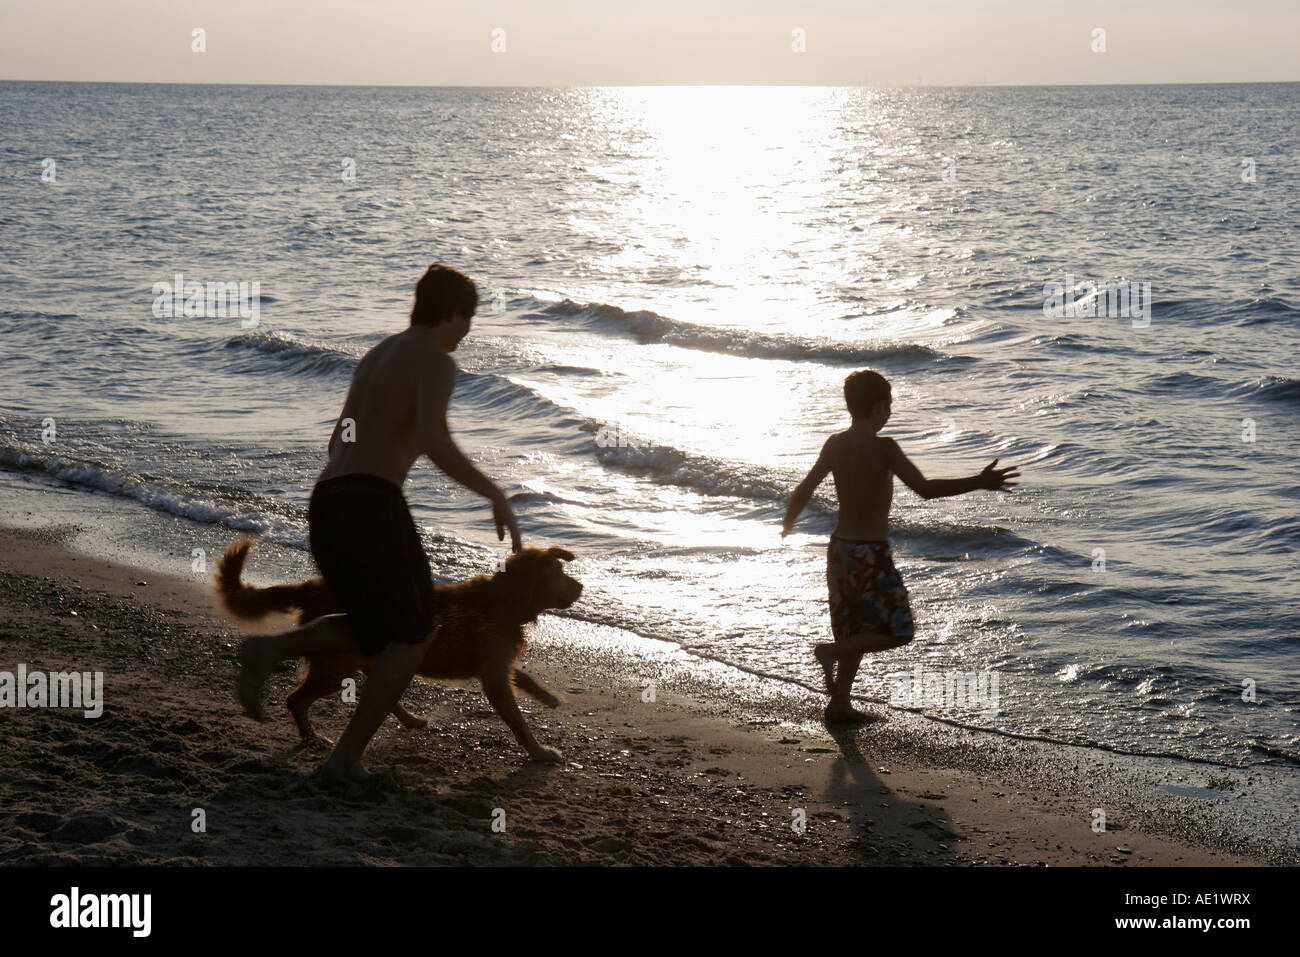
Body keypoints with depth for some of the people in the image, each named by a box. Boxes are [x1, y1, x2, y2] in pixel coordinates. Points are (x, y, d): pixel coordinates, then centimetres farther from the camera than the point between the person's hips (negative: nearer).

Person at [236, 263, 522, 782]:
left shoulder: (375, 356, 25)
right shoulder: (436, 361, -2)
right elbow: (436, 444, -19)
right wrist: (496, 496, -9)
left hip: (324, 506, 8)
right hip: (370, 505, -8)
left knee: (375, 631, 23)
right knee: (411, 635, 9)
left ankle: (269, 649, 0)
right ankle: (346, 756, 1)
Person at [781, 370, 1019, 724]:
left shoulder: (834, 445, 1)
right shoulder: (883, 447, -18)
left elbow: (803, 492, 7)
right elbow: (925, 488, -27)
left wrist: (788, 523, 27)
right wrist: (980, 482, -22)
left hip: (840, 548, 7)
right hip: (871, 554, -7)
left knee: (857, 630, 20)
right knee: (897, 631, 5)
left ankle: (840, 704, 20)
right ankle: (831, 651, -11)